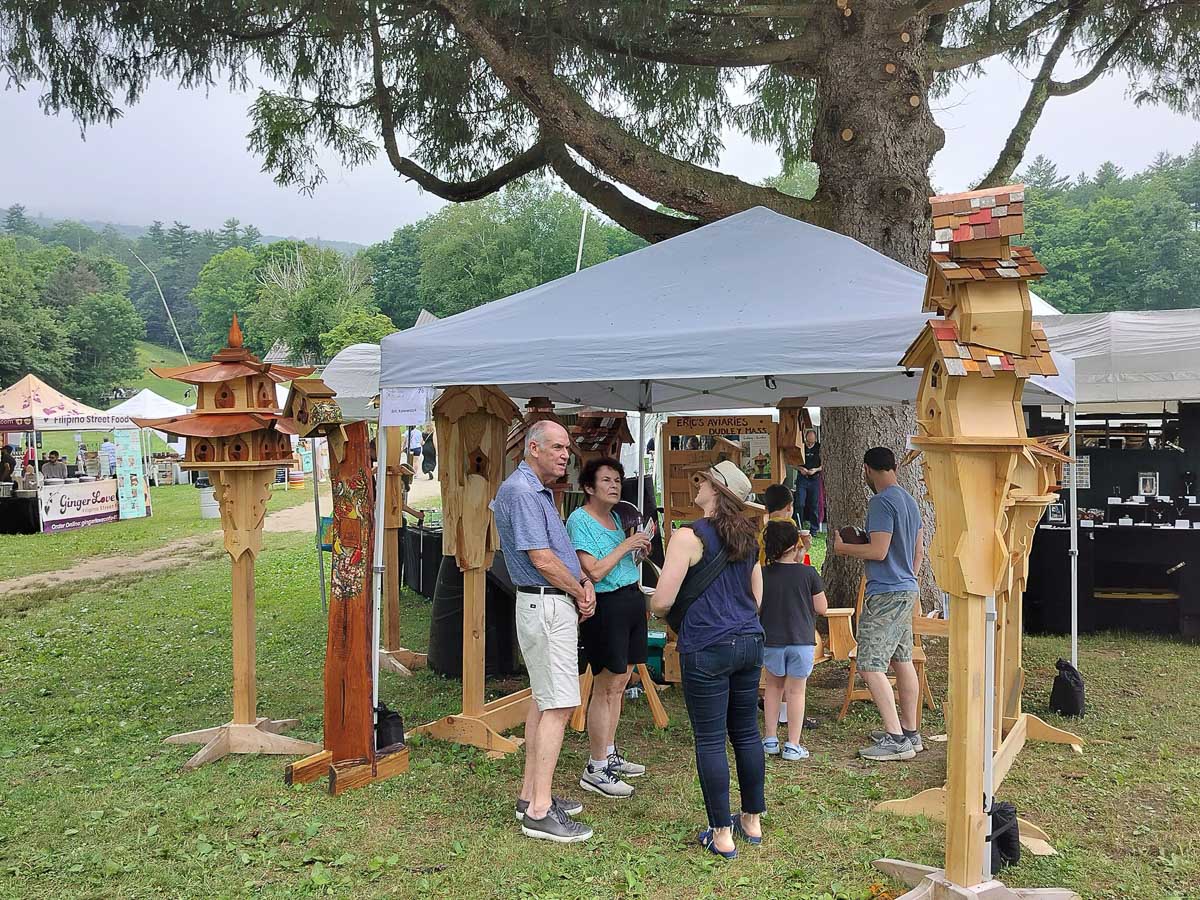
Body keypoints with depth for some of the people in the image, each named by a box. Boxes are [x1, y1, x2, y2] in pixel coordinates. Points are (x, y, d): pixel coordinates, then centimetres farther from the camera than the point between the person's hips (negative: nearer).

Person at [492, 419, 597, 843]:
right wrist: (580, 593, -7)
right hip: (547, 606, -11)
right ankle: (539, 811, -7)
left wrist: (584, 580, 3)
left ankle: (530, 794, 22)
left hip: (552, 604, 11)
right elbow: (542, 560, -21)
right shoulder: (522, 492, -18)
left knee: (543, 699, 14)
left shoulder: (539, 491, 16)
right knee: (559, 705, -10)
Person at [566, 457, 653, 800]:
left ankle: (609, 755, 26)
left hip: (632, 600, 9)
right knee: (605, 687, -5)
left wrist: (640, 548, 7)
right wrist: (626, 545, -14)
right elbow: (595, 572, -20)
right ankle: (596, 769, 3)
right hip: (606, 605, -9)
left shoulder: (616, 516, 14)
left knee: (619, 683, 15)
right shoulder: (579, 520, -12)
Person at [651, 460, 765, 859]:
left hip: (707, 649, -7)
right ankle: (753, 820, 28)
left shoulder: (689, 536, -12)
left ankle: (722, 834, 9)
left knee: (710, 740, 2)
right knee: (746, 732, 16)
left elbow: (662, 602, -14)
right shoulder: (747, 538, 10)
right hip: (750, 642, 7)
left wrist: (656, 605, 8)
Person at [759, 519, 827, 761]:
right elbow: (822, 608, -3)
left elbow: (755, 609, 0)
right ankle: (793, 745, 8)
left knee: (774, 687, 19)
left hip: (771, 641, 2)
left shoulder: (763, 575, -5)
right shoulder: (808, 573, -9)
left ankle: (770, 739, 20)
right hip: (802, 641, -2)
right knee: (796, 691, 7)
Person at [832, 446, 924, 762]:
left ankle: (895, 738, -9)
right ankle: (910, 732, 22)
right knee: (902, 661, 15)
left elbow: (878, 551, -22)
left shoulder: (881, 502, -17)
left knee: (870, 666, -9)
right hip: (907, 590, 10)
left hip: (885, 594, -10)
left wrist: (842, 547, -8)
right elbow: (919, 551, 19)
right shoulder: (909, 501, 13)